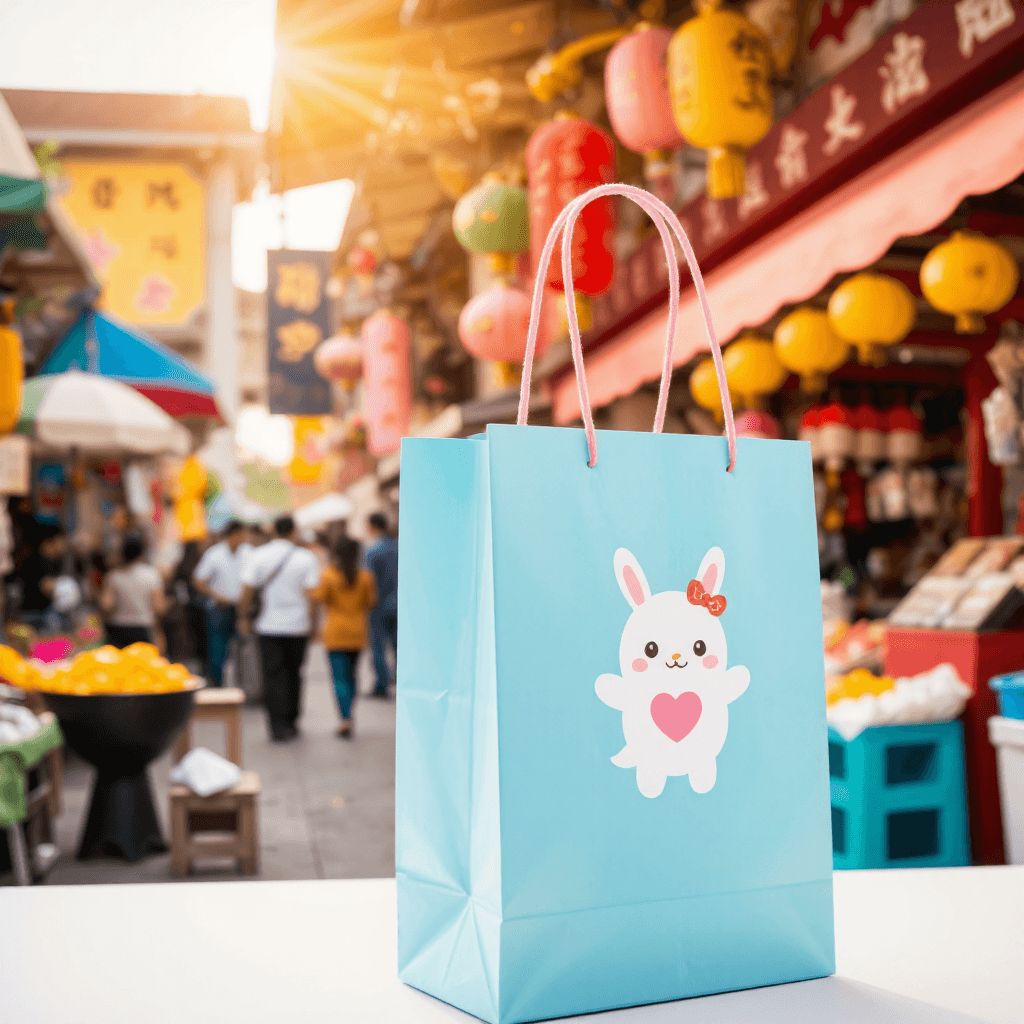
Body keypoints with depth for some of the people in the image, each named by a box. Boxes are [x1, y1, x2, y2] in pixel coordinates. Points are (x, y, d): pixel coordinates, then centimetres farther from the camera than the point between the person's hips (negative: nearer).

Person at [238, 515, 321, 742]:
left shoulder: (256, 556, -2)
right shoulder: (306, 558, -4)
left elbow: (247, 591, -5)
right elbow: (311, 594, -9)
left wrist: (243, 617, 6)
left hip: (268, 625, 0)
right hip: (297, 625, 0)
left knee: (273, 674, 2)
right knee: (293, 674, 13)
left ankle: (278, 725, -8)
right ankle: (290, 722, 20)